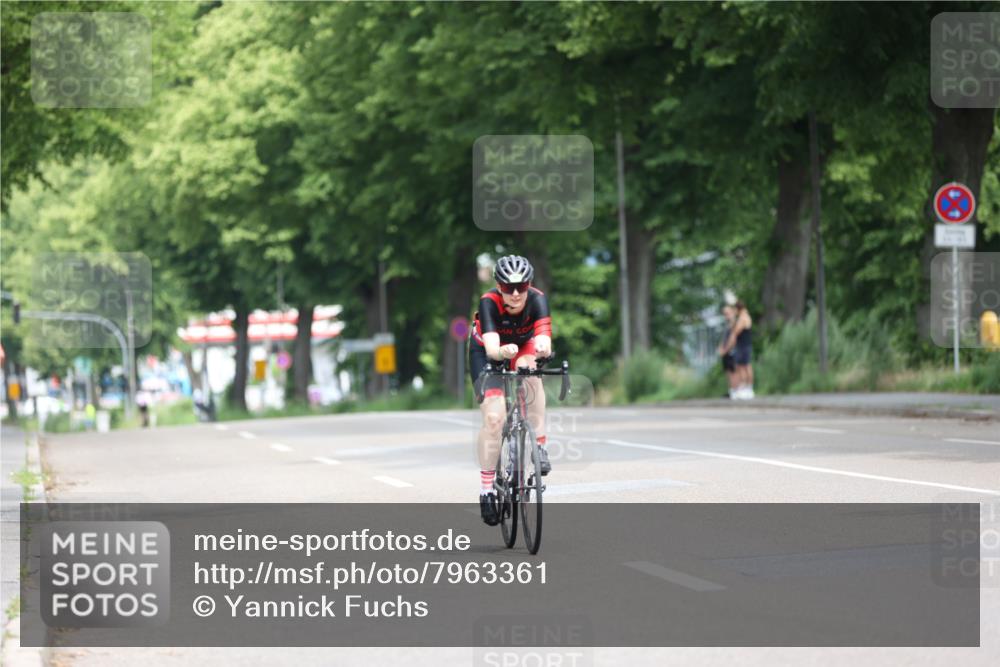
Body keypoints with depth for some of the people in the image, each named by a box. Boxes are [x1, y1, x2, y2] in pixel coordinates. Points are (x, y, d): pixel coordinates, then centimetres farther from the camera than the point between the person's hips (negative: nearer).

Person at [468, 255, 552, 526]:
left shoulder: (537, 300, -31)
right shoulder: (489, 303, -34)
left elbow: (544, 338, -45)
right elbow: (491, 348, -45)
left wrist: (542, 347, -69)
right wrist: (504, 352, -68)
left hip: (522, 345, 2)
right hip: (487, 352, -2)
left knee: (529, 372, -34)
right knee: (493, 418, -15)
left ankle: (540, 448, -26)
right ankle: (486, 490, -2)